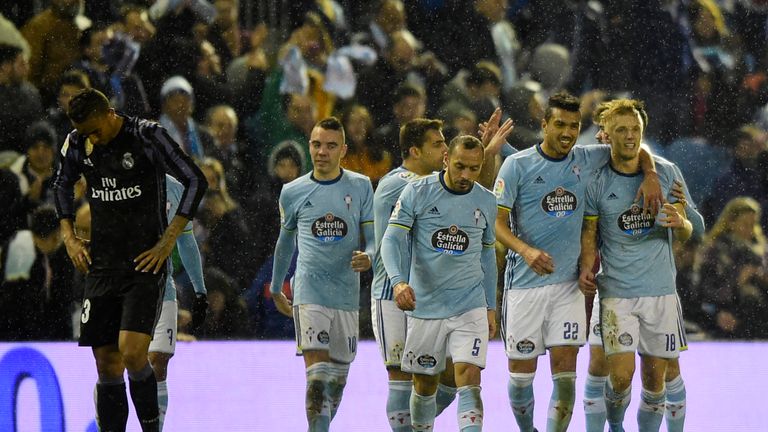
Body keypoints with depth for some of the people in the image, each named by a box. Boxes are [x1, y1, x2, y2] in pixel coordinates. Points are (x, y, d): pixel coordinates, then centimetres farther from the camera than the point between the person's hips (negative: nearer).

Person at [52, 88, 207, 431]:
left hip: (145, 263, -5)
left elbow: (195, 181, -7)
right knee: (107, 365, 3)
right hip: (102, 267, 5)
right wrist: (69, 237, 13)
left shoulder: (147, 136, -11)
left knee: (132, 352, -20)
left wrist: (167, 242, -9)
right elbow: (62, 185, 24)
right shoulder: (77, 144, 4)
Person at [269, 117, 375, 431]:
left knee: (337, 376, 11)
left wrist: (367, 257, -20)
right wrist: (276, 289, 28)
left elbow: (372, 239, 4)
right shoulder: (292, 192, 5)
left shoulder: (360, 187, 5)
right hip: (309, 294, -2)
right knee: (316, 370, -17)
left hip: (347, 295, 2)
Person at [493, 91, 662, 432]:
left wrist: (650, 176, -2)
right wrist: (526, 250, -26)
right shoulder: (517, 165, -4)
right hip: (525, 284, -2)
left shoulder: (586, 159, 5)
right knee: (521, 372, 5)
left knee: (565, 371, -8)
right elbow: (497, 222, -8)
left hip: (569, 285, 2)